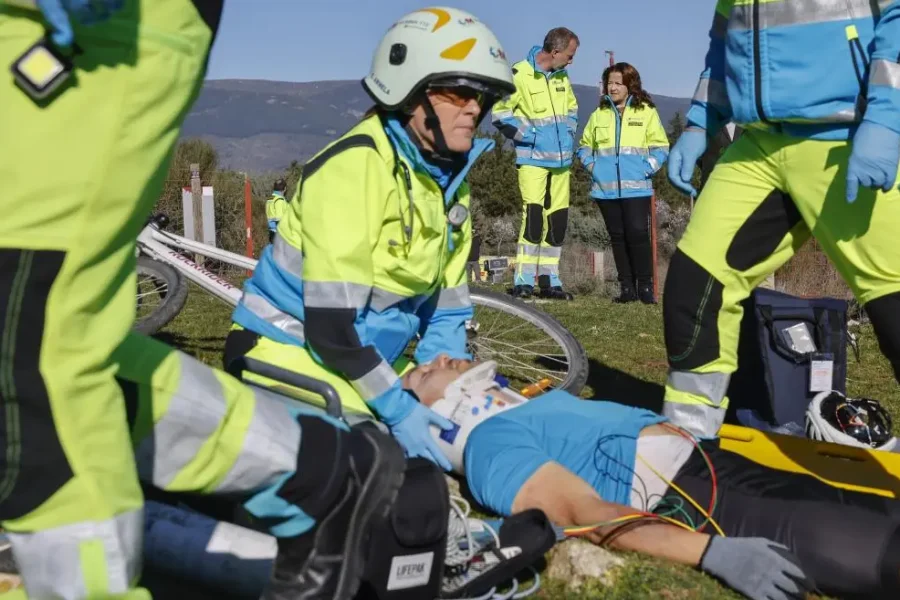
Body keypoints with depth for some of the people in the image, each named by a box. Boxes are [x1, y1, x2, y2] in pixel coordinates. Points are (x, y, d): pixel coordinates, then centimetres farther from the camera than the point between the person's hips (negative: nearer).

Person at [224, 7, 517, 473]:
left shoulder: (448, 184, 3)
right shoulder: (355, 167, -24)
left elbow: (445, 309, 5)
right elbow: (331, 320, -27)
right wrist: (397, 407, -26)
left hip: (367, 356, 8)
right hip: (292, 349, -7)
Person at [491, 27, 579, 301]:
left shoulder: (562, 76, 11)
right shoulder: (520, 75, -11)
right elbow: (500, 112, -11)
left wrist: (568, 133, 10)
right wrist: (528, 136, -12)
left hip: (560, 160, 7)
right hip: (532, 159, -7)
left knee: (558, 220, 7)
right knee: (533, 215, -15)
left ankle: (549, 280, 16)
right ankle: (524, 280, -9)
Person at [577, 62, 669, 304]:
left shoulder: (646, 112, 3)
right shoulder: (599, 114, 12)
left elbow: (660, 147, 2)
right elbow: (585, 146, 20)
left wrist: (647, 169, -10)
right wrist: (591, 165, 4)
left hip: (636, 187, -3)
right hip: (606, 189, 4)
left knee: (638, 235, -10)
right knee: (618, 238, 7)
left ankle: (645, 286, -1)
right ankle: (627, 287, 13)